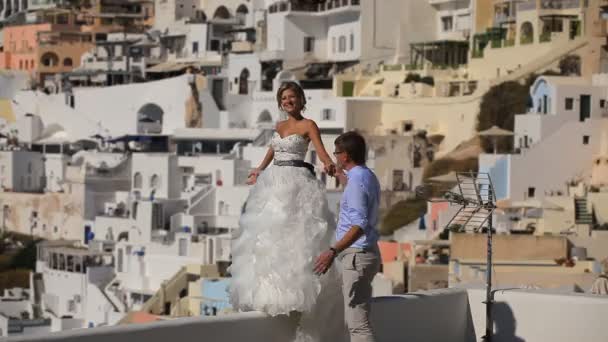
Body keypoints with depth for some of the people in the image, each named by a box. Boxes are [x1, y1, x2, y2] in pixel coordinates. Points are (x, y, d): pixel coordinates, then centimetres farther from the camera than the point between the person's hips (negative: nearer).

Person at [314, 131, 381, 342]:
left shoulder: (357, 181, -18)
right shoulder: (368, 177, 13)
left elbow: (360, 225, -28)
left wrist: (333, 251, -35)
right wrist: (338, 173, 53)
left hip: (356, 255, -11)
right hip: (365, 253, 11)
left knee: (358, 323, -12)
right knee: (355, 319, 15)